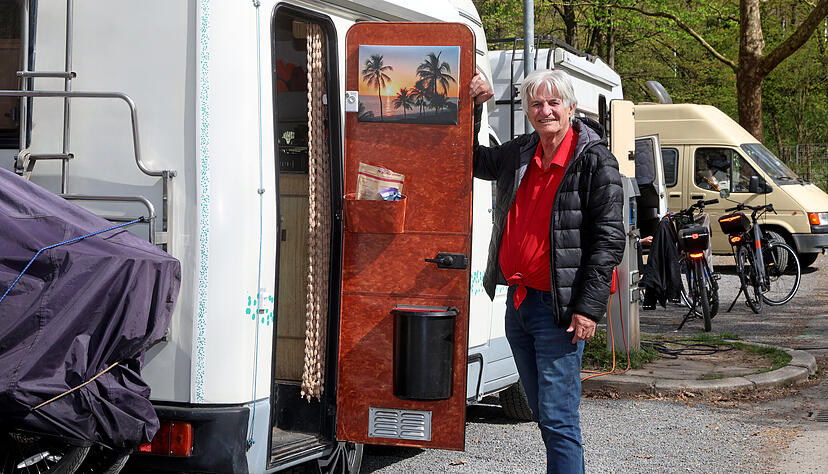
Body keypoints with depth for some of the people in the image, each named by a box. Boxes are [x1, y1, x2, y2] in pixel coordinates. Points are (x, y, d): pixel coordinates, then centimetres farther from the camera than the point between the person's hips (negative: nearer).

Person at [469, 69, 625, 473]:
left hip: (558, 309, -7)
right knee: (543, 414, 17)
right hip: (517, 303, 7)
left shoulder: (595, 162, -9)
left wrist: (588, 308, -17)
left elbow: (609, 240, -12)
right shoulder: (518, 155, 10)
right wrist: (473, 106, 15)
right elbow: (471, 159, 29)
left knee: (557, 420, -8)